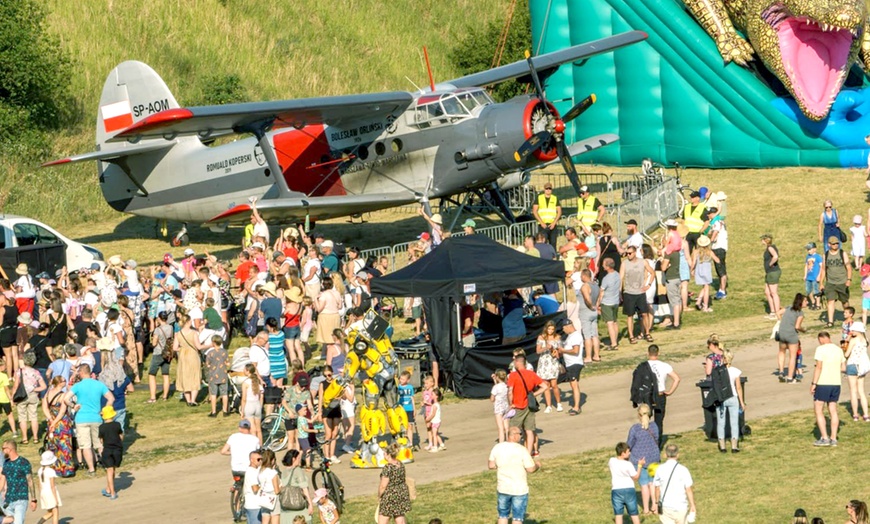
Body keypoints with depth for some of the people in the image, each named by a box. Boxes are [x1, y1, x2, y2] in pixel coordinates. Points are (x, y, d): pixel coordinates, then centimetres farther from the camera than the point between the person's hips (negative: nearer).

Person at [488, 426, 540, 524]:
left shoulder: (497, 448, -4)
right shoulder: (522, 450, -18)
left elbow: (491, 465, 4)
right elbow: (531, 469, -14)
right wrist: (537, 465, 8)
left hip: (503, 488, 4)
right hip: (519, 489, -4)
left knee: (503, 515, 19)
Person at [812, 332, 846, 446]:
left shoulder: (821, 349, -11)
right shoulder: (839, 350, 8)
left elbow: (818, 367, -16)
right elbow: (843, 368, 11)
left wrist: (813, 384, -13)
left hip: (823, 384, -6)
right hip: (836, 384, 6)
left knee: (819, 411, 1)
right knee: (833, 410, 11)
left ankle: (824, 438, -5)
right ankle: (833, 439, 9)